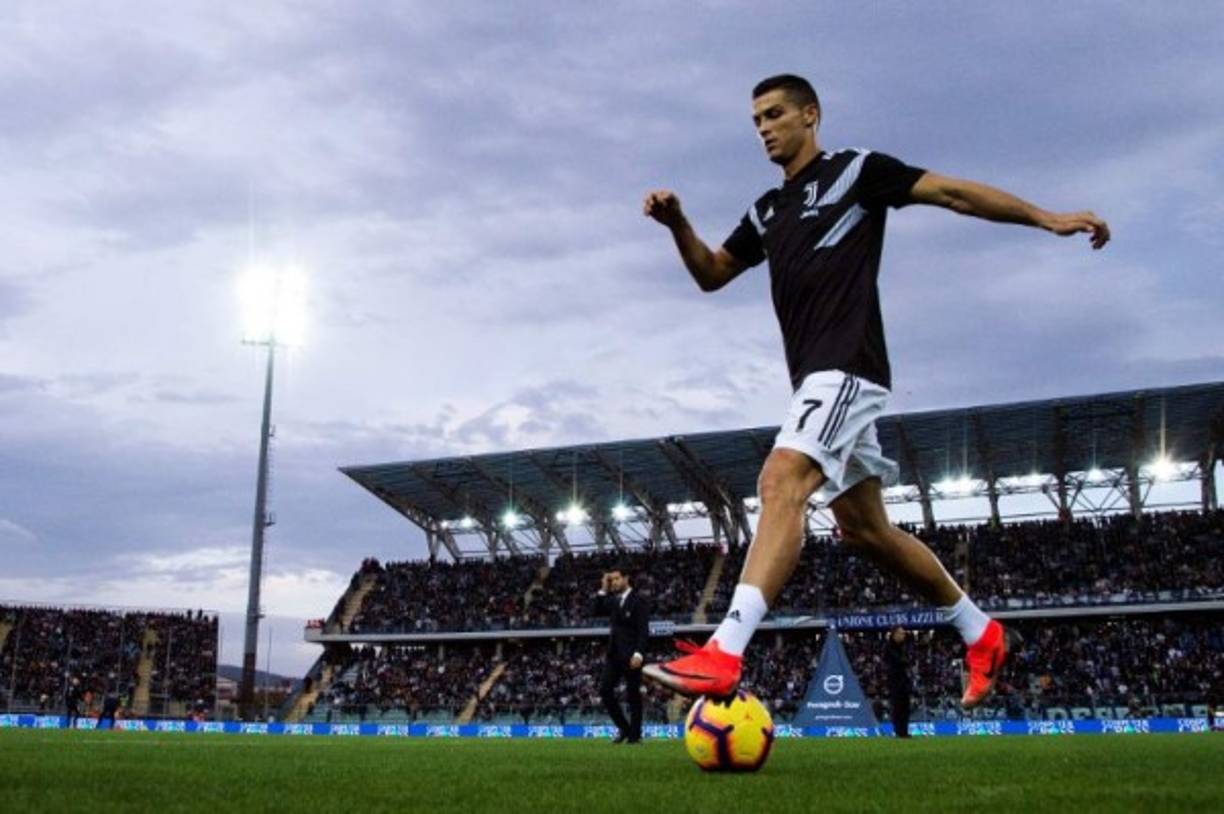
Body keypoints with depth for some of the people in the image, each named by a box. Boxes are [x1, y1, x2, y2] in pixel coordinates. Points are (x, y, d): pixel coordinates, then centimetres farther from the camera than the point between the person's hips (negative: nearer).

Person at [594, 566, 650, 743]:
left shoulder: (639, 601, -7)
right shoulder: (613, 600, 14)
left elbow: (644, 630, -13)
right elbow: (598, 611, 10)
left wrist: (638, 654, -23)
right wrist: (603, 590, 4)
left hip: (631, 655, -7)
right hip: (614, 653, 7)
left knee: (633, 694, -1)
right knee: (605, 690, 0)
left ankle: (635, 734, 7)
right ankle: (624, 728, 12)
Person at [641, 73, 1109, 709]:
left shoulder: (855, 170, 3)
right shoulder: (766, 210, 23)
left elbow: (952, 192, 0)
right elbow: (711, 273, 25)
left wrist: (1045, 218, -7)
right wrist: (677, 223, 7)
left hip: (846, 366, -9)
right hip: (818, 378, 9)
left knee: (781, 483, -27)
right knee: (864, 528, 12)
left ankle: (724, 655, -36)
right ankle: (979, 632, 29)